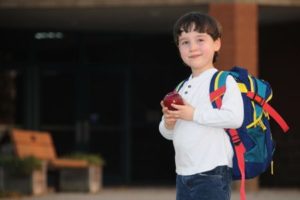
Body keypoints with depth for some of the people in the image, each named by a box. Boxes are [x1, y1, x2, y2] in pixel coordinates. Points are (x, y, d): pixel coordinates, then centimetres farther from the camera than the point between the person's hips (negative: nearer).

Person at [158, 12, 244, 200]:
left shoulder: (223, 81, -8)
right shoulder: (183, 88, 16)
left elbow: (235, 117, -23)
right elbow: (169, 133, 20)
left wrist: (194, 114, -19)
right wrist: (168, 123, -4)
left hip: (212, 173, -9)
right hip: (184, 174, 9)